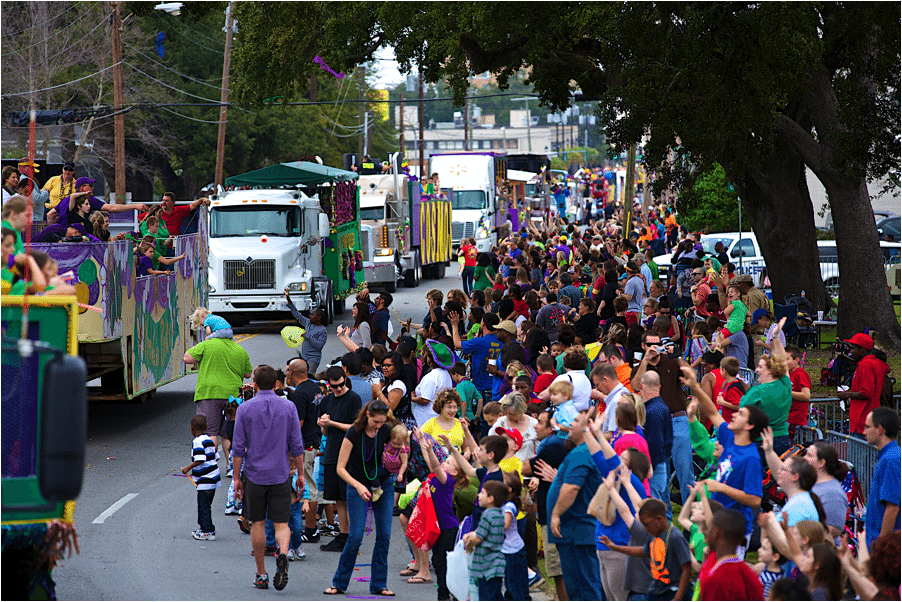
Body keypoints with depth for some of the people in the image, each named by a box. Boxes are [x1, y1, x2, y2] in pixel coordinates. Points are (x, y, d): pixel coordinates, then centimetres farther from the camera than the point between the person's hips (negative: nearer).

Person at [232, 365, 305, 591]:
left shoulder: (245, 409, -3)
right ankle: (282, 555, -27)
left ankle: (261, 574, 14)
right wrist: (300, 474, 9)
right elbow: (297, 445, 0)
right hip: (281, 475, 0)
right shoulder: (288, 407, -1)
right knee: (281, 523, 3)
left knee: (257, 524, 11)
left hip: (254, 474, 0)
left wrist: (236, 478, 4)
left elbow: (238, 448, -3)